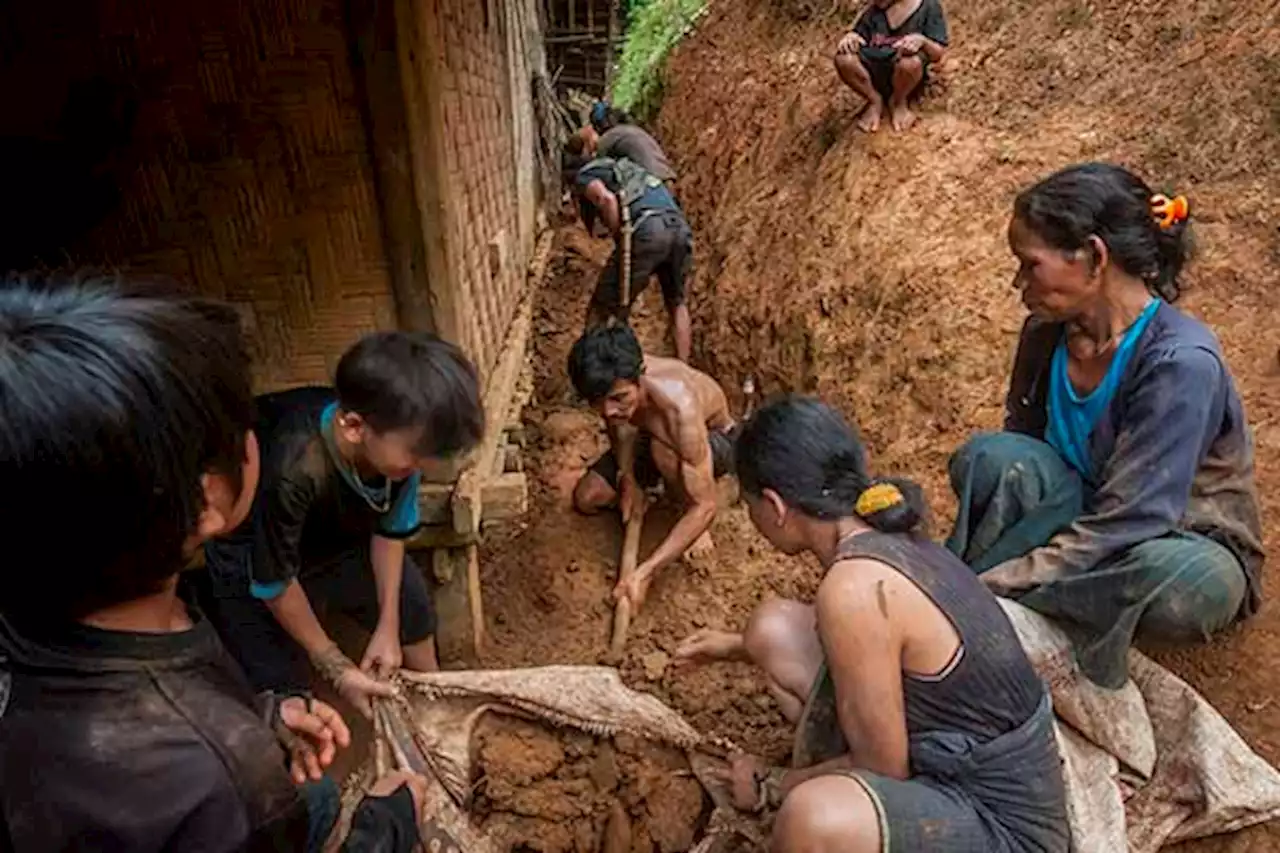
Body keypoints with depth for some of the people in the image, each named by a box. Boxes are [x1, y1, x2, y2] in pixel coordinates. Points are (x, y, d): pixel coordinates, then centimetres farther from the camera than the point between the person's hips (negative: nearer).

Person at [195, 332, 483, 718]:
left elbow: (391, 527, -10)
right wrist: (336, 667, -16)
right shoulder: (293, 471, -44)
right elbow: (275, 584, -27)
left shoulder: (398, 439, -29)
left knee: (411, 608, 16)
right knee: (282, 688, -5)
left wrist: (387, 625, -5)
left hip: (338, 535, 5)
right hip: (253, 560, -5)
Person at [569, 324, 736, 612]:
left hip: (714, 439, -5)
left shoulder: (679, 406, -45)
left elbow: (705, 506, -41)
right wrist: (628, 478, -19)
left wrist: (645, 573, -45)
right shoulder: (611, 383, -29)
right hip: (651, 437, 5)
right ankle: (659, 479, 19)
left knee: (663, 449, -40)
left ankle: (696, 528, -11)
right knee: (586, 499, -6)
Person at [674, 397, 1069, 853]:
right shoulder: (884, 537, -3)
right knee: (775, 627, 5)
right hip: (947, 767, 8)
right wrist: (740, 646, 28)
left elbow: (882, 769, -19)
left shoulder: (855, 588, -29)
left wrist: (772, 785, -2)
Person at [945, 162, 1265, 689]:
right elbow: (1018, 455, -2)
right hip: (1081, 520, 4)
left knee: (1190, 583, -40)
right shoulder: (1047, 333, -8)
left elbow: (1125, 522, -29)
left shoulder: (1181, 362, -26)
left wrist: (989, 586, -33)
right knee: (989, 457, -25)